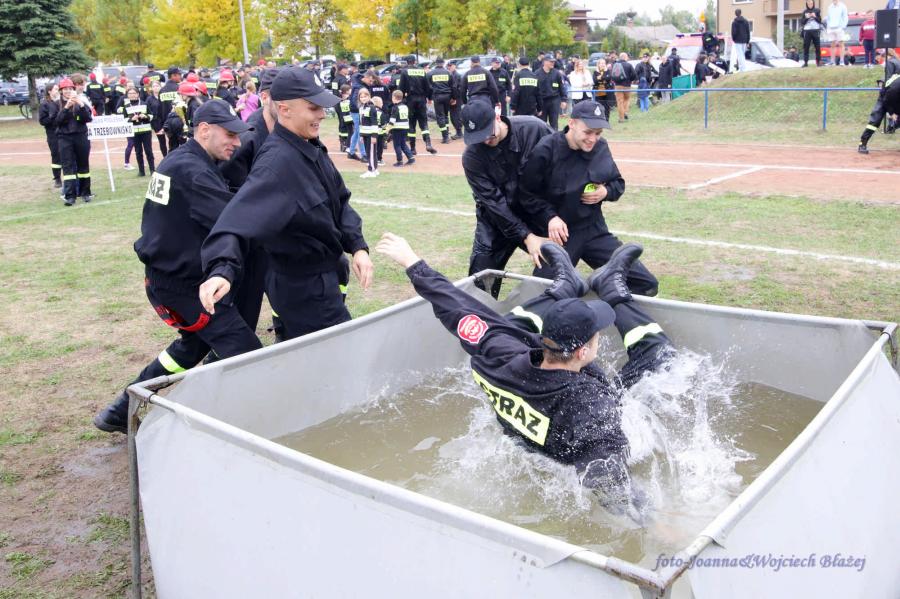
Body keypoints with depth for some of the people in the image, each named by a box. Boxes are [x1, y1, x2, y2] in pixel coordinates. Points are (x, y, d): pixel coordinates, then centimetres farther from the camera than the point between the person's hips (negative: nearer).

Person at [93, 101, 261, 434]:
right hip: (184, 284, -10)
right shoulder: (193, 171, -21)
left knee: (196, 342, 28)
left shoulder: (177, 160, 11)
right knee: (247, 356, -9)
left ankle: (121, 412, 34)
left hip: (162, 275, 10)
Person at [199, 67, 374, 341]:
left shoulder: (311, 148, 0)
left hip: (324, 276, 9)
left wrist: (358, 247, -8)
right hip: (305, 290, -9)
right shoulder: (277, 162, -29)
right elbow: (240, 217, -41)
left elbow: (339, 201, 7)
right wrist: (223, 270, -57)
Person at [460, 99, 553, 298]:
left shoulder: (534, 129, -20)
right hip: (496, 217, 0)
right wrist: (526, 236, -23)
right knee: (482, 268, -6)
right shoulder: (472, 156, -18)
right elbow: (493, 202, -18)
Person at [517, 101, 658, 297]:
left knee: (646, 284, 0)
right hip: (557, 234, -4)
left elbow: (618, 183, 14)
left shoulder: (601, 148, 0)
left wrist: (606, 192, -8)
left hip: (594, 231, 4)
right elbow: (525, 193, -8)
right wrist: (550, 217, -19)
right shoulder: (545, 151, -15)